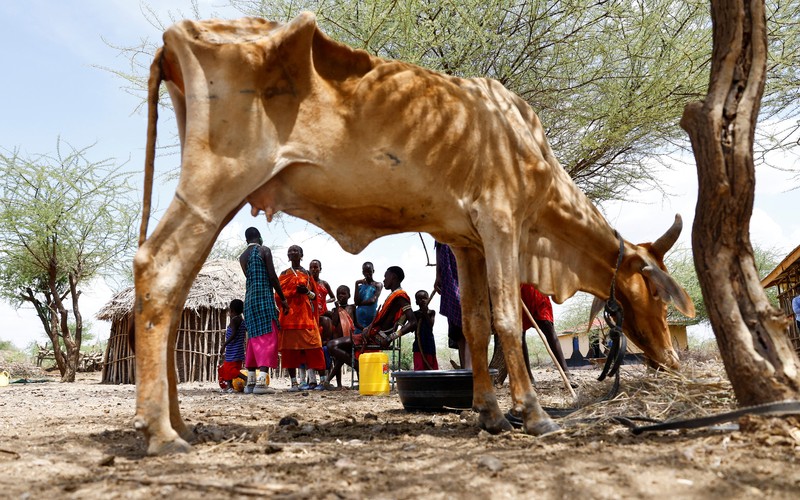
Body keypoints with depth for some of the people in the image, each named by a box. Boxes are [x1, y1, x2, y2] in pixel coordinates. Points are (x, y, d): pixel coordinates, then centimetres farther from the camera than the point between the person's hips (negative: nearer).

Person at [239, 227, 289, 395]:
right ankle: (261, 381, -19)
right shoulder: (264, 251, -2)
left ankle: (250, 382, 9)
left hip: (249, 300, 6)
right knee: (268, 338, -8)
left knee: (254, 339, 11)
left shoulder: (242, 257, 16)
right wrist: (283, 299, -3)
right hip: (265, 299, -6)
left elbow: (250, 278, 14)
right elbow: (272, 276, -8)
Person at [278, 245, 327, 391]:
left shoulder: (307, 274, 15)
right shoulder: (284, 274, 14)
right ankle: (294, 382, -3)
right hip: (290, 314, 0)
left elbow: (314, 295, 13)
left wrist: (307, 291, -7)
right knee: (290, 348, -5)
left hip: (306, 313, 0)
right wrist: (295, 291, -9)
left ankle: (312, 380, -11)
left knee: (310, 346, -10)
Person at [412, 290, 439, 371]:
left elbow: (431, 325, -8)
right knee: (419, 367, -8)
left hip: (429, 342, 1)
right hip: (419, 343, -1)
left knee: (431, 367, 2)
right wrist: (419, 317, -11)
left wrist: (425, 314, -14)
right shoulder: (416, 314, 5)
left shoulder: (431, 312, 5)